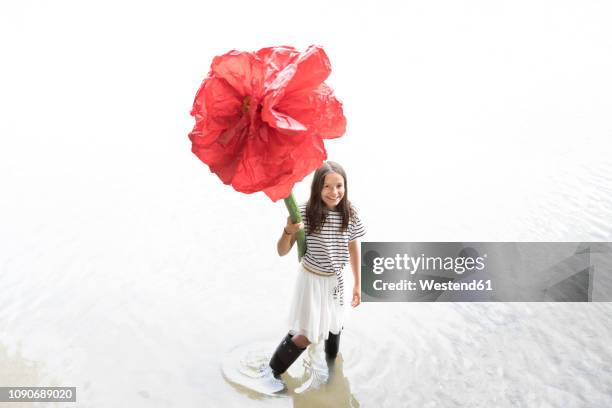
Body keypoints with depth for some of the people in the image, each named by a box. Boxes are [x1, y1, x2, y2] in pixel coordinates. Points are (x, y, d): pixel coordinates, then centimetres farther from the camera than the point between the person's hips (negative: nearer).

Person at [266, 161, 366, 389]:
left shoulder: (350, 215, -12)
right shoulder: (305, 212, -24)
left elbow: (354, 249, 2)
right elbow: (282, 252, -18)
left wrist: (357, 284, 8)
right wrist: (288, 231, -39)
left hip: (336, 280, 4)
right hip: (311, 279, -4)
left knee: (334, 327, 22)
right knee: (307, 335, -1)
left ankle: (332, 371, 48)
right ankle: (271, 372, 22)